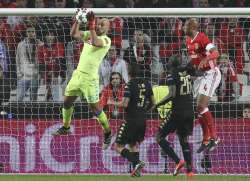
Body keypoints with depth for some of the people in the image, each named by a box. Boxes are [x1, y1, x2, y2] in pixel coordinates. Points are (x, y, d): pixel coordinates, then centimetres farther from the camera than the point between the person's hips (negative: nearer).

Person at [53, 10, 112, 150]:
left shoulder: (106, 40, -9)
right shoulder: (89, 35, 11)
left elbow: (95, 42, -30)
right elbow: (74, 33, 2)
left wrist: (91, 26, -32)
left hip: (90, 78, -7)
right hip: (78, 74, 7)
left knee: (95, 108, -4)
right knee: (67, 101, 11)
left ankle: (108, 133, 10)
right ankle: (66, 127, 31)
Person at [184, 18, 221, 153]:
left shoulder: (202, 38, -17)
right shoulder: (188, 41, 10)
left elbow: (215, 53, -30)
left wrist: (206, 59, -47)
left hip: (211, 73, -9)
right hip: (201, 75, 9)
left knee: (201, 107, -17)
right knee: (200, 108, 8)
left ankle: (213, 137, -11)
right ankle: (206, 140, 16)